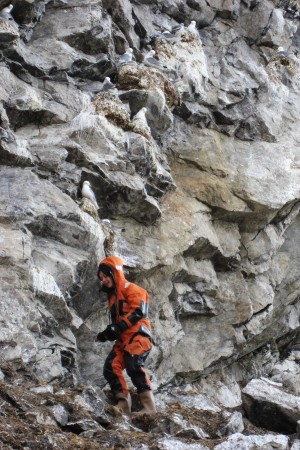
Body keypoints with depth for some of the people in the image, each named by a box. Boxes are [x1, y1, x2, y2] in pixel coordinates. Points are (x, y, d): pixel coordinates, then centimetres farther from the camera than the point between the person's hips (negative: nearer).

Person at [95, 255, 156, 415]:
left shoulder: (131, 289, 0)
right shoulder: (113, 296, 27)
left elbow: (138, 311, -14)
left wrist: (118, 327, -20)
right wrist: (108, 333, 7)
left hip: (137, 335, -9)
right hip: (122, 339, 9)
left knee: (133, 365, -28)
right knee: (110, 367, -10)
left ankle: (149, 406, -28)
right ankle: (123, 404, -13)